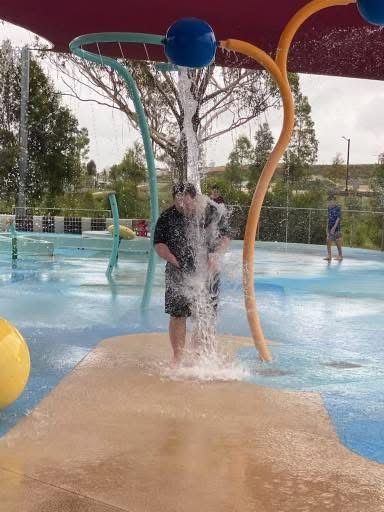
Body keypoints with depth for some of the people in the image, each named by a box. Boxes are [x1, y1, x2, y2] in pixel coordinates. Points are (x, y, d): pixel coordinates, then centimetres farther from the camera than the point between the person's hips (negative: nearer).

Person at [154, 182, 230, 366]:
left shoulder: (212, 213, -2)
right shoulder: (167, 217, -4)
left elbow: (225, 237, 2)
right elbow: (159, 244, -4)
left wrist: (214, 255, -16)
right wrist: (176, 262, -16)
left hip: (207, 273, 1)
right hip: (179, 274, -1)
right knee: (178, 315, -1)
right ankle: (177, 358, 11)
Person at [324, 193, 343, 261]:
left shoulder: (338, 208, -11)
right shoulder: (329, 208, 10)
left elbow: (338, 218, -15)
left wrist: (334, 227, -22)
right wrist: (327, 227, 14)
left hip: (336, 227, -6)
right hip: (330, 227, 7)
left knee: (338, 242, 0)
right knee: (328, 241, 2)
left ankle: (340, 256, 10)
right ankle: (329, 256, 7)